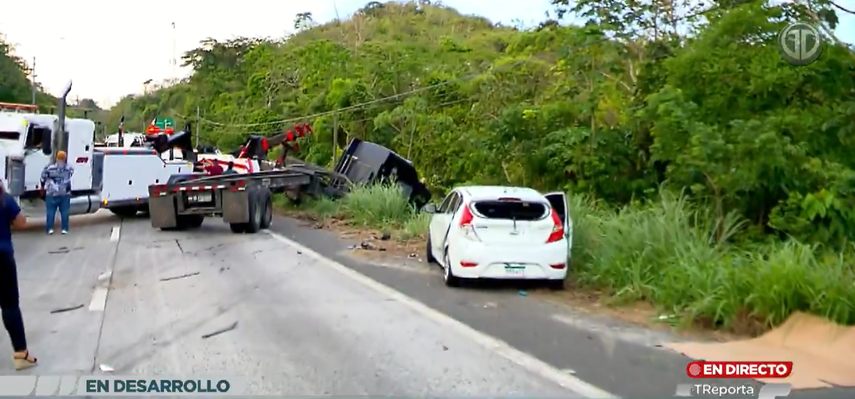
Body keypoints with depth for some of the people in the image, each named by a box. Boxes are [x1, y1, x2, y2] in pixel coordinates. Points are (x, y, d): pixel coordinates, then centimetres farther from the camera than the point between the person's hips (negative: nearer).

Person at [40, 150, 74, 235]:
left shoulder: (49, 167, -2)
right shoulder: (69, 168, 2)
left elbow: (43, 178, 6)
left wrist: (43, 187, 22)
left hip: (52, 193, -1)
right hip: (65, 193, 1)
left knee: (50, 211, 3)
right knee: (64, 211, 3)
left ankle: (50, 228, -1)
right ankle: (64, 229, 0)